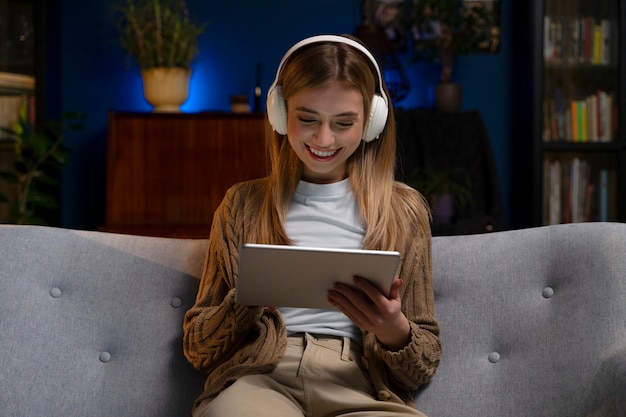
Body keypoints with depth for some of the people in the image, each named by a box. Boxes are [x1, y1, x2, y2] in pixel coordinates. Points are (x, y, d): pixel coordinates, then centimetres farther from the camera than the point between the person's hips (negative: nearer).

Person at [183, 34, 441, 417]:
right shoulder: (243, 204, 16)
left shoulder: (403, 209, 15)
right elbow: (199, 349, 16)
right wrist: (243, 303, -6)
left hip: (360, 385, 1)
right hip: (257, 378, -1)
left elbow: (423, 366, 15)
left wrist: (395, 332, -9)